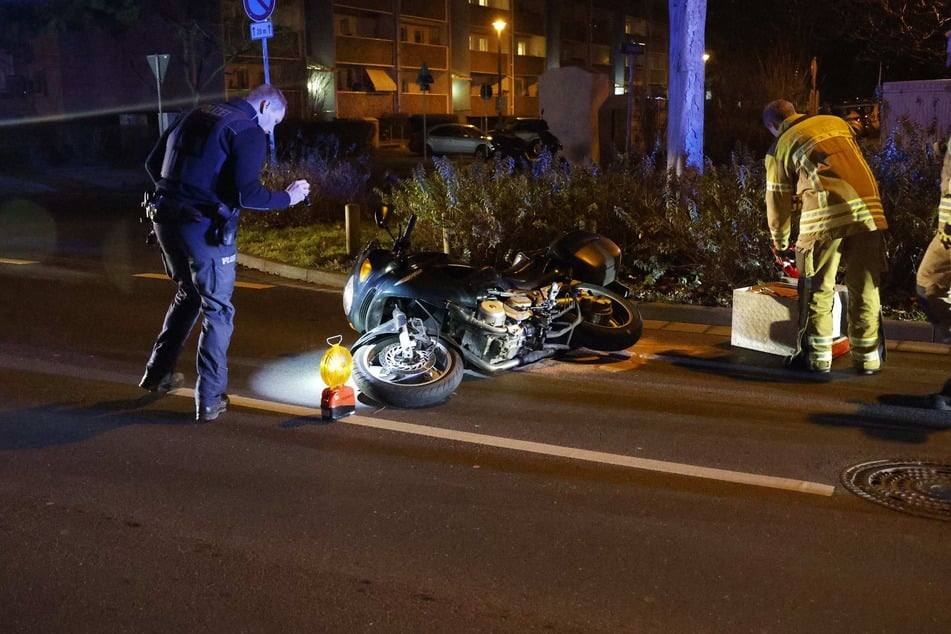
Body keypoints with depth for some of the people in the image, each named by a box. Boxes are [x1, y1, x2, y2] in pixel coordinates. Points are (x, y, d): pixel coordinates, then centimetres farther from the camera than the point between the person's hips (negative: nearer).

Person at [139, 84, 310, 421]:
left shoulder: (196, 115, 16)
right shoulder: (250, 132, -7)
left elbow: (153, 164, 18)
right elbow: (247, 193, -18)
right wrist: (287, 197, -3)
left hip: (166, 218, 7)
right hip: (205, 227, -7)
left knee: (188, 294, 26)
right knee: (217, 310, 5)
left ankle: (158, 373, 34)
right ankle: (209, 399, 6)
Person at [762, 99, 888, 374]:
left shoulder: (780, 147, 12)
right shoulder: (837, 122, 21)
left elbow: (778, 198, 17)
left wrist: (780, 240, 32)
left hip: (826, 215, -3)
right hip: (867, 208, 4)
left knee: (817, 288, 9)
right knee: (865, 287, 9)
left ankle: (815, 355, 13)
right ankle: (868, 357, 14)